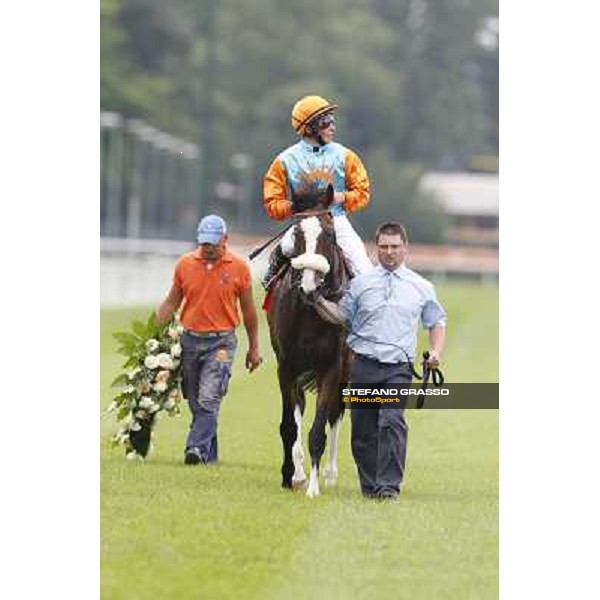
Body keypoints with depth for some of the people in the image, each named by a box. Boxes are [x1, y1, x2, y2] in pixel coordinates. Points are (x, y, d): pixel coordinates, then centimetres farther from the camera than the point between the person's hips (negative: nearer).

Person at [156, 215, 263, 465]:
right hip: (190, 340, 4)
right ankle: (210, 454, 17)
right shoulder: (185, 264, 4)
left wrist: (254, 348, 10)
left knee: (208, 400, -17)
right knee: (195, 404, 8)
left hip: (221, 342, -4)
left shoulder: (239, 268, -1)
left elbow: (248, 310, 7)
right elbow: (171, 303, 11)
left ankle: (197, 448, -25)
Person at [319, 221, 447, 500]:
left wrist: (436, 352, 4)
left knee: (392, 421, -20)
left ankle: (389, 485, -21)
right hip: (364, 364, 2)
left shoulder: (421, 288, 9)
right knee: (363, 428, 4)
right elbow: (342, 315, 14)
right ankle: (369, 485, 17)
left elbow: (437, 321, 19)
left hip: (398, 367, -2)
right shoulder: (361, 283, 9)